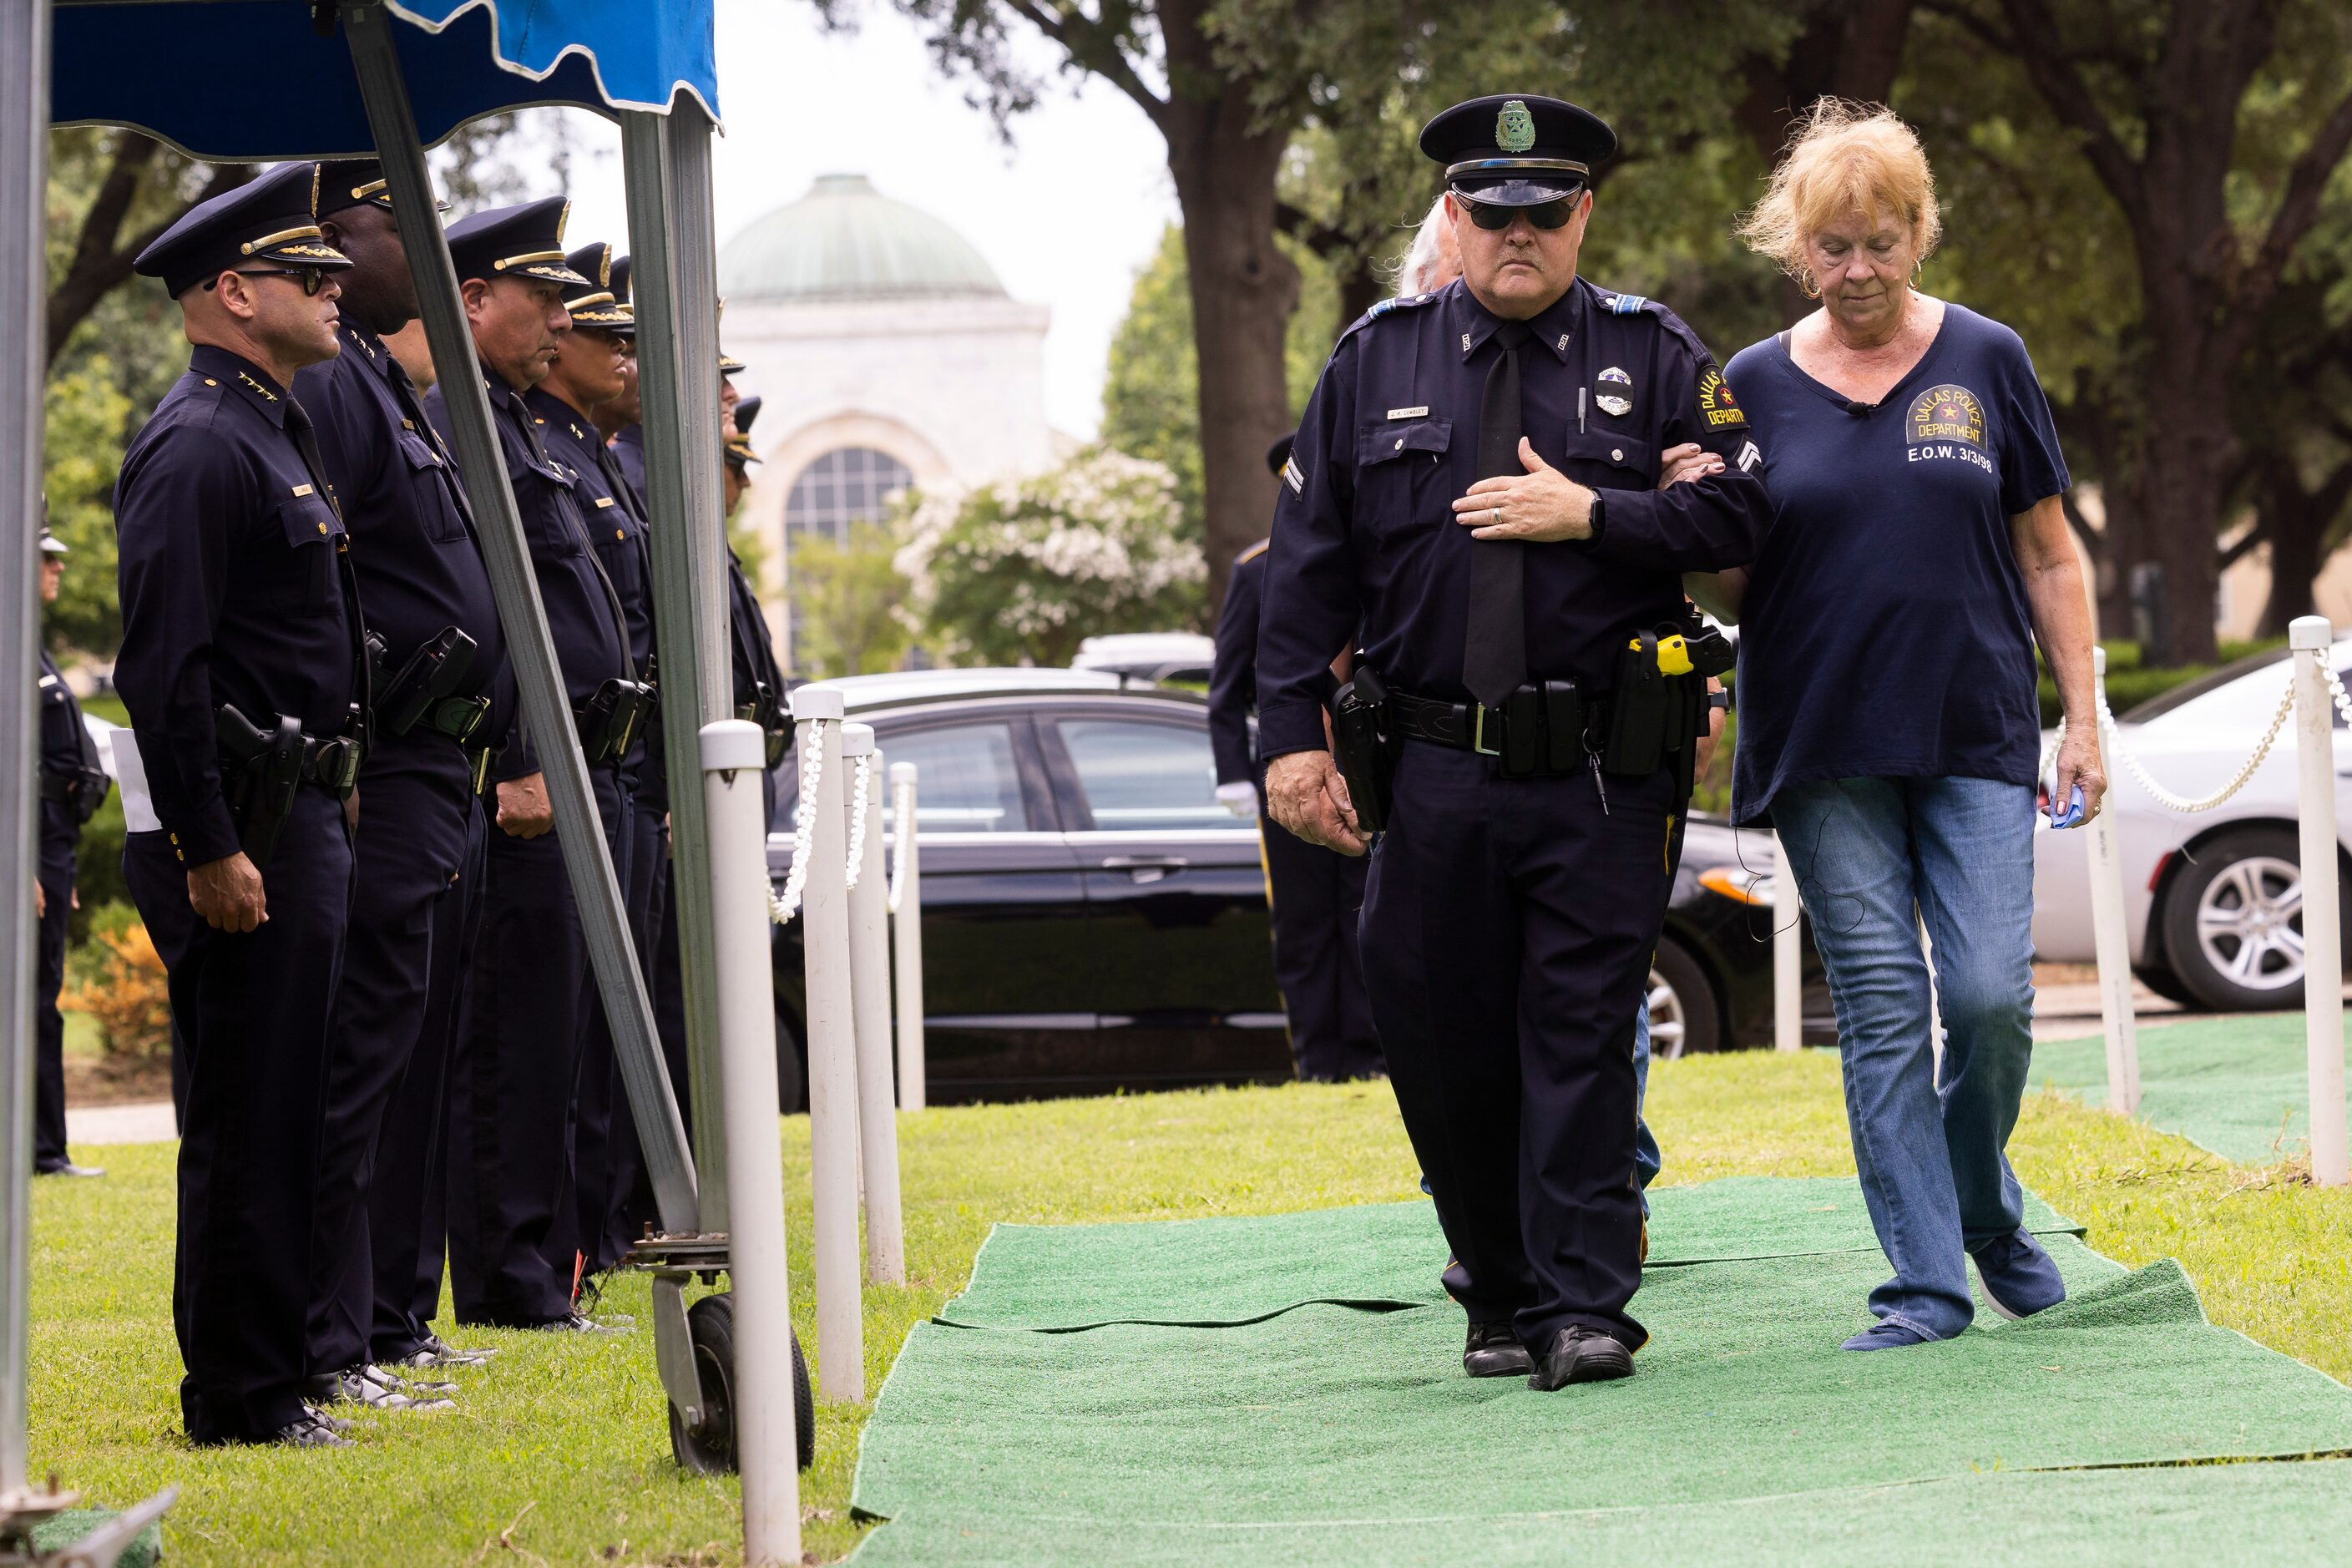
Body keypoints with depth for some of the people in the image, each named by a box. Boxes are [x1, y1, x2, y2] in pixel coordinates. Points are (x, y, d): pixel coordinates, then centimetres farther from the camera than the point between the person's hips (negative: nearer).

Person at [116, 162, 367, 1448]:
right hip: (243, 825, -10)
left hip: (300, 812, 10)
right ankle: (239, 1399, -2)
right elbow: (165, 666, -20)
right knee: (248, 1118, -6)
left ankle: (259, 1377, 19)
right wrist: (210, 849, -23)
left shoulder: (271, 432, 18)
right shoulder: (198, 446, -14)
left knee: (277, 1112, 13)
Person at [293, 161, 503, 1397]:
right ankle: (328, 1347, -7)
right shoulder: (322, 388, -14)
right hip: (383, 780, -10)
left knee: (416, 1053, 14)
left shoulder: (394, 387, 19)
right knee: (365, 1054, -9)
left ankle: (390, 1318, 22)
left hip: (439, 776, 10)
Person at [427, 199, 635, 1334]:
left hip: (578, 777, 10)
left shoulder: (516, 424, 20)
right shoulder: (452, 420, -12)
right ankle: (512, 1283, -3)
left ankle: (545, 1263, 18)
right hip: (524, 791, -10)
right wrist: (513, 772, -22)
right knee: (515, 1038, -6)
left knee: (551, 1037, 13)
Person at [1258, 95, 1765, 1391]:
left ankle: (1584, 1306, -4)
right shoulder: (1376, 362, 9)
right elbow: (1309, 562, 7)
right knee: (1443, 1042, 4)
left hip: (1604, 776, -2)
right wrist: (1295, 735, 0)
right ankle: (1501, 1298, 19)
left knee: (1582, 1030, -6)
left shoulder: (1654, 357, 6)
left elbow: (1736, 511, -1)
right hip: (1434, 772, 2)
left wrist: (1591, 515, -13)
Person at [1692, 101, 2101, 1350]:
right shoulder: (1758, 385, 5)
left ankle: (1988, 1208, 19)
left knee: (1990, 993, -9)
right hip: (1824, 754, 0)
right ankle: (1925, 1281, 3)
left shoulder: (1985, 362, 6)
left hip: (1977, 740, 0)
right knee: (1881, 1013, -2)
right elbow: (1728, 592, 8)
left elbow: (2048, 556, 10)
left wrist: (2082, 718, 5)